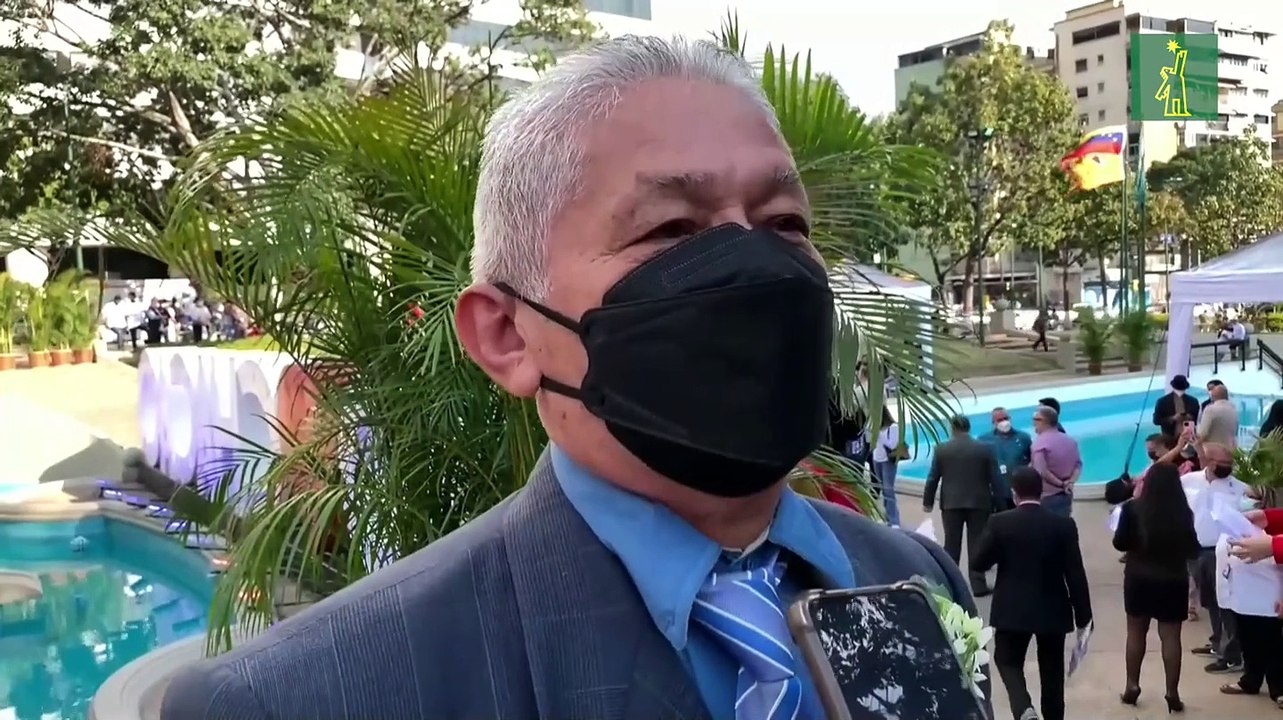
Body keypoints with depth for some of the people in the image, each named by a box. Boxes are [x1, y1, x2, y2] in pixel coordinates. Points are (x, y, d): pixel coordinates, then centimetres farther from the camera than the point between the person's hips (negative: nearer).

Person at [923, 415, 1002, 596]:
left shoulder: (941, 449, -3)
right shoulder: (984, 449, -2)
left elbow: (933, 478, -1)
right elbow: (995, 478, -2)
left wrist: (928, 501, 8)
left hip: (951, 503, 0)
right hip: (979, 503, 0)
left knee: (951, 544, 9)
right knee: (977, 543, 4)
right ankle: (978, 584, 3)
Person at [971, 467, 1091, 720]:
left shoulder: (999, 523, -11)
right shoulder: (1064, 525, -8)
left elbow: (977, 564, -6)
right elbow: (1076, 574, -7)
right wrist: (1083, 617, 0)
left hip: (1012, 610, -1)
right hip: (1053, 611, 2)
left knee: (1008, 661, 13)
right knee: (1051, 670, 17)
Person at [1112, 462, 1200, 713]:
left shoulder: (1133, 508, -12)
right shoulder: (1183, 512, -9)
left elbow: (1119, 543, -5)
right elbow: (1193, 548, 1)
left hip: (1139, 578, 0)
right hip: (1174, 580, 0)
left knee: (1136, 632, 15)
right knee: (1171, 636, 6)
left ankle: (1132, 686, 20)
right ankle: (1172, 692, 6)